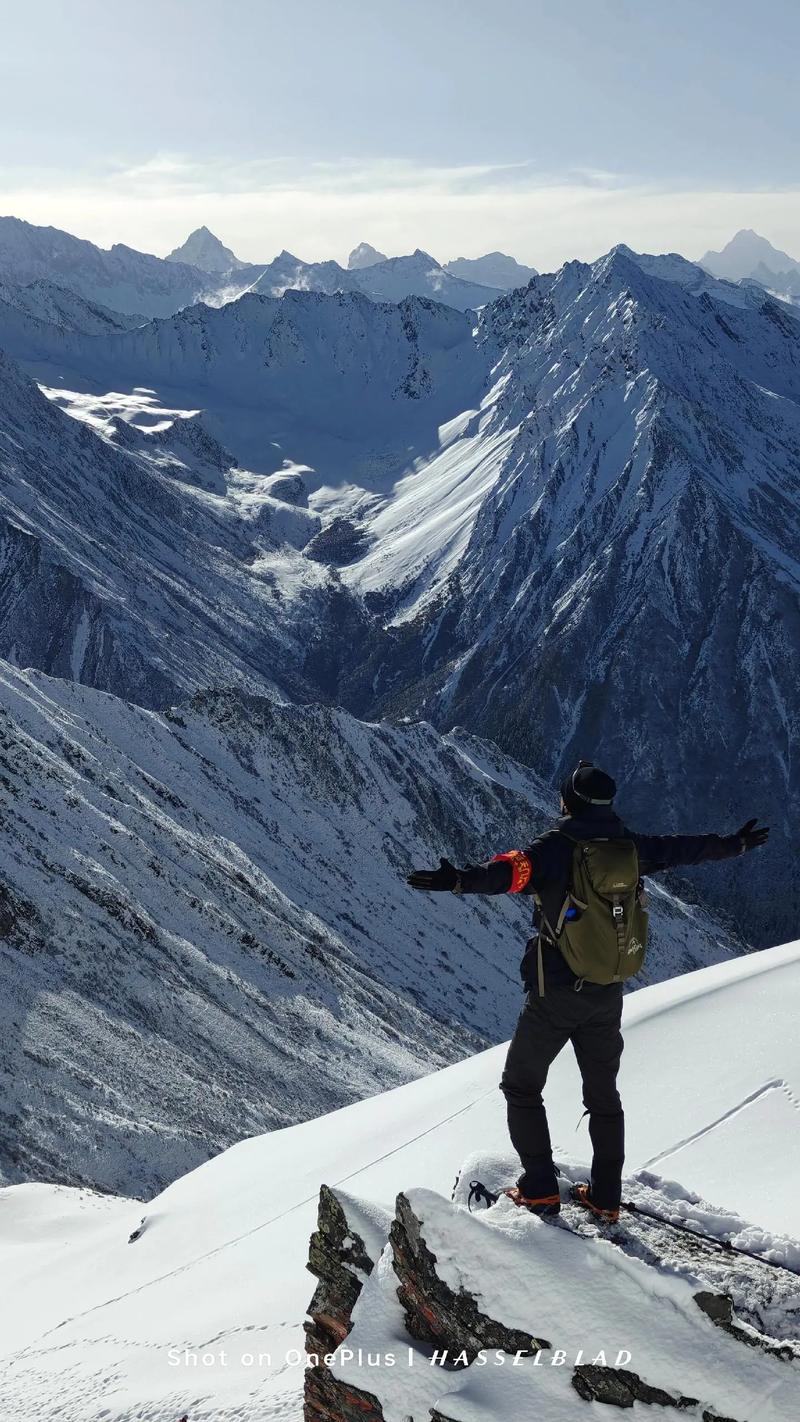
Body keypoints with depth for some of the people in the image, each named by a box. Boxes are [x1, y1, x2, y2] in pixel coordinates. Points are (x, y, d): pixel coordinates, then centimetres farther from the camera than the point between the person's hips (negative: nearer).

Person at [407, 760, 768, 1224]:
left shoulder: (556, 847, -16)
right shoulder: (628, 846, 0)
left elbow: (512, 871, -37)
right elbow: (681, 848, 16)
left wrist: (459, 880, -52)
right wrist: (735, 844, 33)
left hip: (555, 994, -5)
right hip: (609, 994, 5)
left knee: (521, 1085, 11)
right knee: (604, 1094, 18)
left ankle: (539, 1190, 8)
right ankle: (606, 1198, 21)